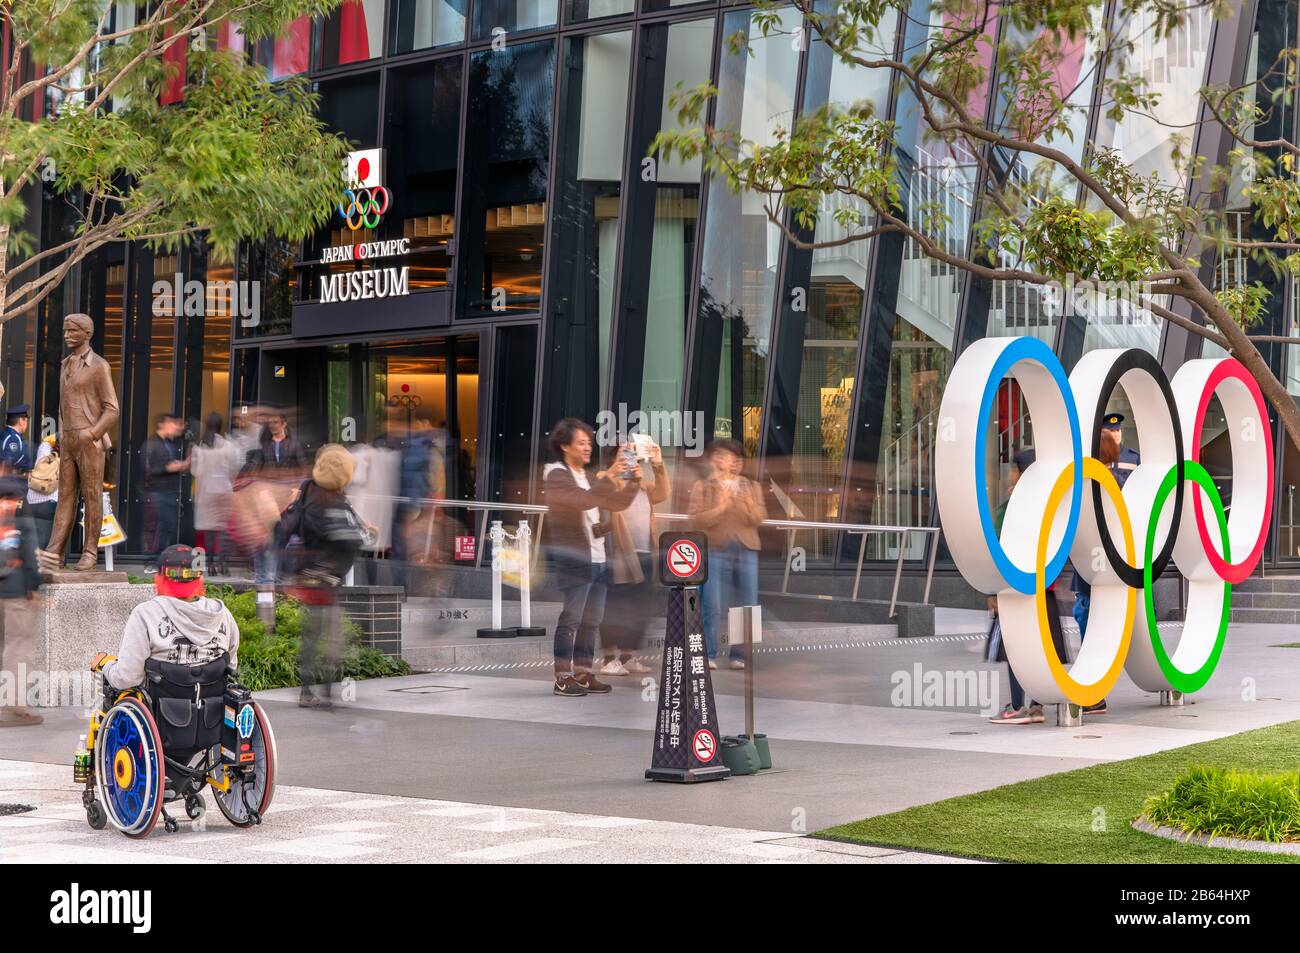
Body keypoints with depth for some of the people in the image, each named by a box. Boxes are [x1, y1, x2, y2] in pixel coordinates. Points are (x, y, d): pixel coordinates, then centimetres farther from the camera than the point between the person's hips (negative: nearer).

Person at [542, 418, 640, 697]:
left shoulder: (589, 477, 19)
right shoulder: (557, 475, -6)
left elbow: (617, 503, 17)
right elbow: (584, 499, -23)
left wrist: (633, 482, 2)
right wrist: (609, 477, -28)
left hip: (597, 558, 8)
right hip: (573, 559, -8)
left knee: (591, 621, 10)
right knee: (570, 620, -8)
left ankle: (583, 675, 15)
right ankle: (563, 678, -5)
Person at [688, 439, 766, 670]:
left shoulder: (752, 487, 13)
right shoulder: (703, 487, 6)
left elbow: (759, 518, 4)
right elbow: (696, 520, -4)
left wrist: (748, 505, -15)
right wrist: (720, 507, -15)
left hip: (746, 551, 3)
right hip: (715, 549, -3)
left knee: (747, 606, 2)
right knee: (712, 607, -7)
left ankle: (738, 655, 11)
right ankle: (709, 655, -1)